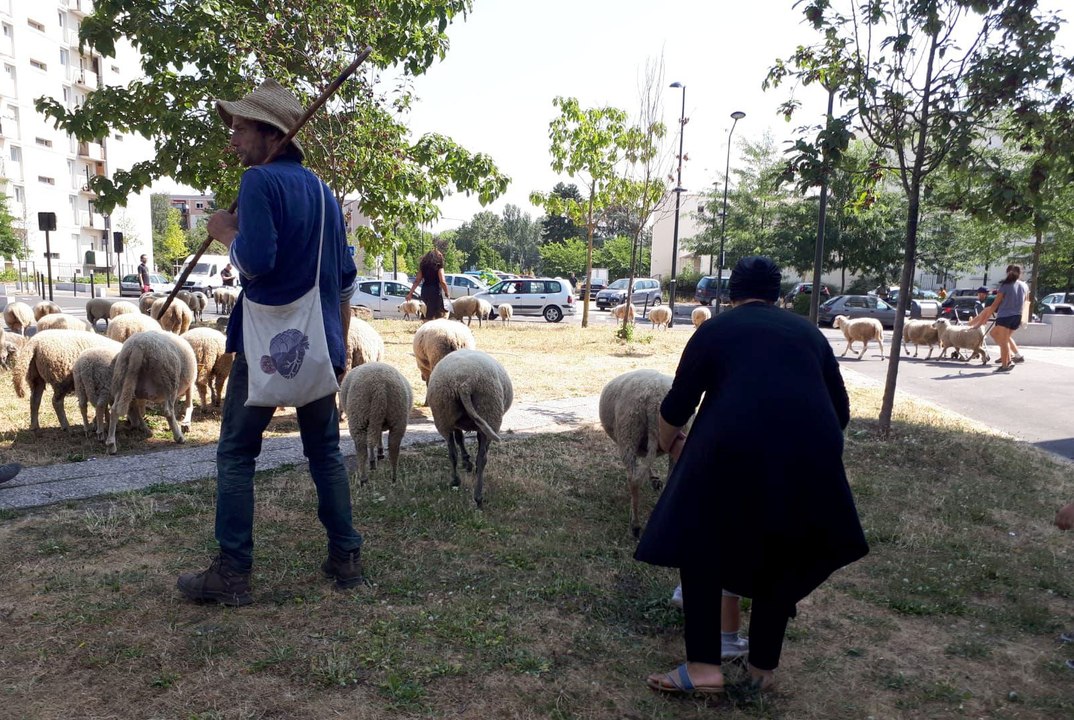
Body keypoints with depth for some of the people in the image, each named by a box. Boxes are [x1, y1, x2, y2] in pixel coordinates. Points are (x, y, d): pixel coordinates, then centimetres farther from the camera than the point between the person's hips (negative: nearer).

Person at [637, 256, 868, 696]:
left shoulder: (715, 329, 14)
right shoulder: (808, 332, 22)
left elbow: (678, 404, 14)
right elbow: (841, 409, 22)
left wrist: (668, 443, 33)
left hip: (734, 450, -3)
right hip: (810, 455, 4)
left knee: (701, 548, 16)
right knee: (785, 558, 22)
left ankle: (703, 667, 13)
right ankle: (763, 669, 31)